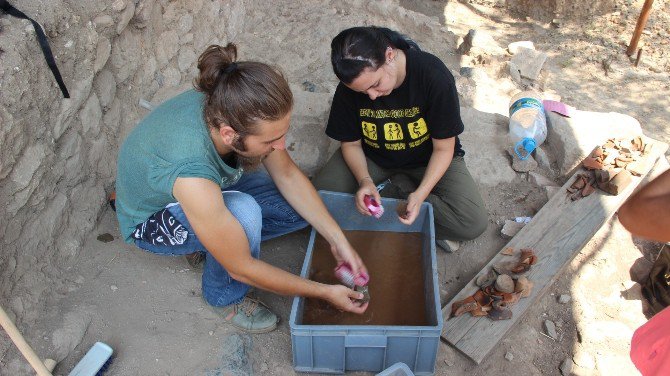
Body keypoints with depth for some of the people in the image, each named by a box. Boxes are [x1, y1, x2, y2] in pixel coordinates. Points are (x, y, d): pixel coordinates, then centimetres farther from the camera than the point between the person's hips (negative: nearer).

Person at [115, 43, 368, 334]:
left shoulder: (230, 111, -27)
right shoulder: (191, 170, -44)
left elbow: (288, 175, -12)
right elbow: (243, 268, -33)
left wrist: (338, 240, -16)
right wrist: (326, 292, -24)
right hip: (152, 219, -6)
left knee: (304, 207, -6)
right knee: (243, 212, -36)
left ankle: (211, 240, 6)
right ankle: (225, 296, -7)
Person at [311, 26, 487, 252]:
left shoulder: (434, 77, -30)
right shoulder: (349, 86, -22)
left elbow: (443, 148, -20)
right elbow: (351, 143, -7)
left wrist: (420, 194, -33)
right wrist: (365, 180, -27)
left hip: (427, 157, -1)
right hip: (373, 156, 2)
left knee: (474, 224, -21)